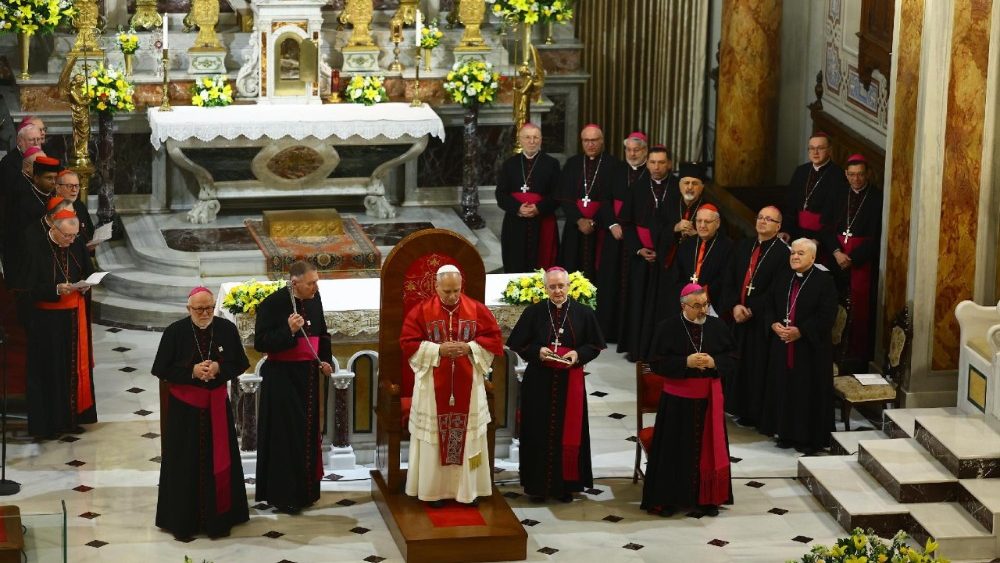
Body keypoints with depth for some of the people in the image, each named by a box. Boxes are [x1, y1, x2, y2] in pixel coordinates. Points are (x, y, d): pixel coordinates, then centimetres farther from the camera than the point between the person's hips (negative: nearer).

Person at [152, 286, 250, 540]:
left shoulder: (227, 329, -2)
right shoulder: (175, 331, -8)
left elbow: (240, 364, 4)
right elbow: (161, 369, -5)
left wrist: (219, 368, -15)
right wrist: (192, 371, -18)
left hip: (217, 405, 2)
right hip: (184, 407, -2)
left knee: (217, 461, 5)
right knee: (185, 464, 1)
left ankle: (217, 518, 16)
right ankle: (183, 520, 10)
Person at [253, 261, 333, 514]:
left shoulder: (314, 300, 3)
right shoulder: (272, 304, -17)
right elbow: (260, 343, -18)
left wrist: (325, 361, 6)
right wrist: (289, 330, -29)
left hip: (308, 375, 7)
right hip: (282, 377, -7)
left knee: (308, 433, 13)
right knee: (285, 436, -2)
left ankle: (305, 489, 25)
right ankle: (283, 494, 7)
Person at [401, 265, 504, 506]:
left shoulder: (477, 310, 0)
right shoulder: (421, 311, -4)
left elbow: (494, 339, 2)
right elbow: (408, 343, -5)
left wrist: (470, 348, -15)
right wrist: (438, 349, -17)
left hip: (468, 385, 1)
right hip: (433, 386, -1)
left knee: (469, 434, 5)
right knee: (434, 434, 2)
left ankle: (469, 488, 13)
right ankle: (434, 489, 9)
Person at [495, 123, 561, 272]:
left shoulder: (551, 164, 4)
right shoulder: (510, 164, 10)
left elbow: (557, 194, -1)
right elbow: (501, 194, 4)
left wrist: (539, 209, -16)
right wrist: (518, 208, -14)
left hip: (543, 225, -2)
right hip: (515, 225, 2)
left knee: (541, 269, -2)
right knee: (515, 269, 1)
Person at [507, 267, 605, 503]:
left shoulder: (583, 313, 2)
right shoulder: (533, 313, 0)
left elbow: (594, 346, 6)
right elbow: (517, 344, 3)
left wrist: (578, 355, -13)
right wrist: (537, 351, -15)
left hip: (570, 383, 1)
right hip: (539, 382, -1)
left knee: (569, 434, 4)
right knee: (539, 434, 1)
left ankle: (565, 484, 14)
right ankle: (539, 484, 10)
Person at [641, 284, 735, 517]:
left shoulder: (717, 327, 2)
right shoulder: (668, 327, -6)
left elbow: (732, 360, 5)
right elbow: (657, 363, -9)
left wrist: (714, 362, -16)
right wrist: (686, 362, -20)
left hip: (709, 399, 3)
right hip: (678, 401, -3)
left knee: (708, 449, 7)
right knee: (674, 450, 3)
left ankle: (707, 498, 18)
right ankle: (667, 498, 12)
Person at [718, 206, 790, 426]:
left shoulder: (783, 253, -9)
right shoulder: (742, 247, 11)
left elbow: (776, 291, -14)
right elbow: (729, 281, 7)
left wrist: (751, 310, -13)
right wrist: (734, 306, -9)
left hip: (763, 323, -6)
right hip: (738, 316, 6)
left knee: (758, 369, 0)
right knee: (737, 365, 10)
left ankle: (754, 415, 10)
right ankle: (737, 408, 21)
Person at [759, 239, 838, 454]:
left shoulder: (824, 281, -9)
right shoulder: (784, 279, 10)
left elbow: (827, 315, -15)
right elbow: (771, 307, 15)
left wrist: (800, 331, -20)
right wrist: (774, 325, -6)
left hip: (811, 348, -6)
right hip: (783, 346, 6)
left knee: (809, 393, -1)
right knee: (784, 389, 9)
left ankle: (810, 438, 7)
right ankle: (787, 434, 19)